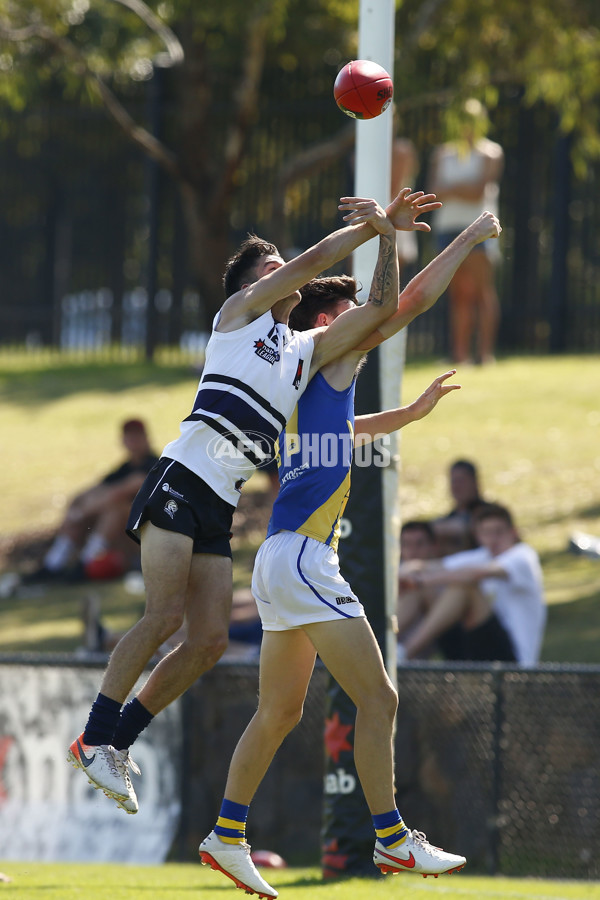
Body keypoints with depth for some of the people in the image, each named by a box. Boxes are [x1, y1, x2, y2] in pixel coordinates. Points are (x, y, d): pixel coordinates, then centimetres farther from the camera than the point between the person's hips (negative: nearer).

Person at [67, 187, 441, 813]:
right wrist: (368, 226, 10)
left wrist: (389, 234, 11)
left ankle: (116, 742, 7)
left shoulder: (308, 351, 23)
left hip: (220, 509, 7)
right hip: (181, 480, -7)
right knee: (165, 616, -18)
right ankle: (94, 738, -12)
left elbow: (381, 308, 18)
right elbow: (311, 262, 1)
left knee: (210, 640, -1)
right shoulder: (240, 312, 9)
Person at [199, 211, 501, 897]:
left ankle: (226, 837, 15)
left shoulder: (311, 383, 21)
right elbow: (408, 302, -8)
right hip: (301, 557, -10)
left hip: (283, 559, 10)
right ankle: (392, 841, -7)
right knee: (377, 698, -8)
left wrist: (415, 410, 39)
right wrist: (471, 237, 0)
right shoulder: (332, 358, -4)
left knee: (279, 711, 14)